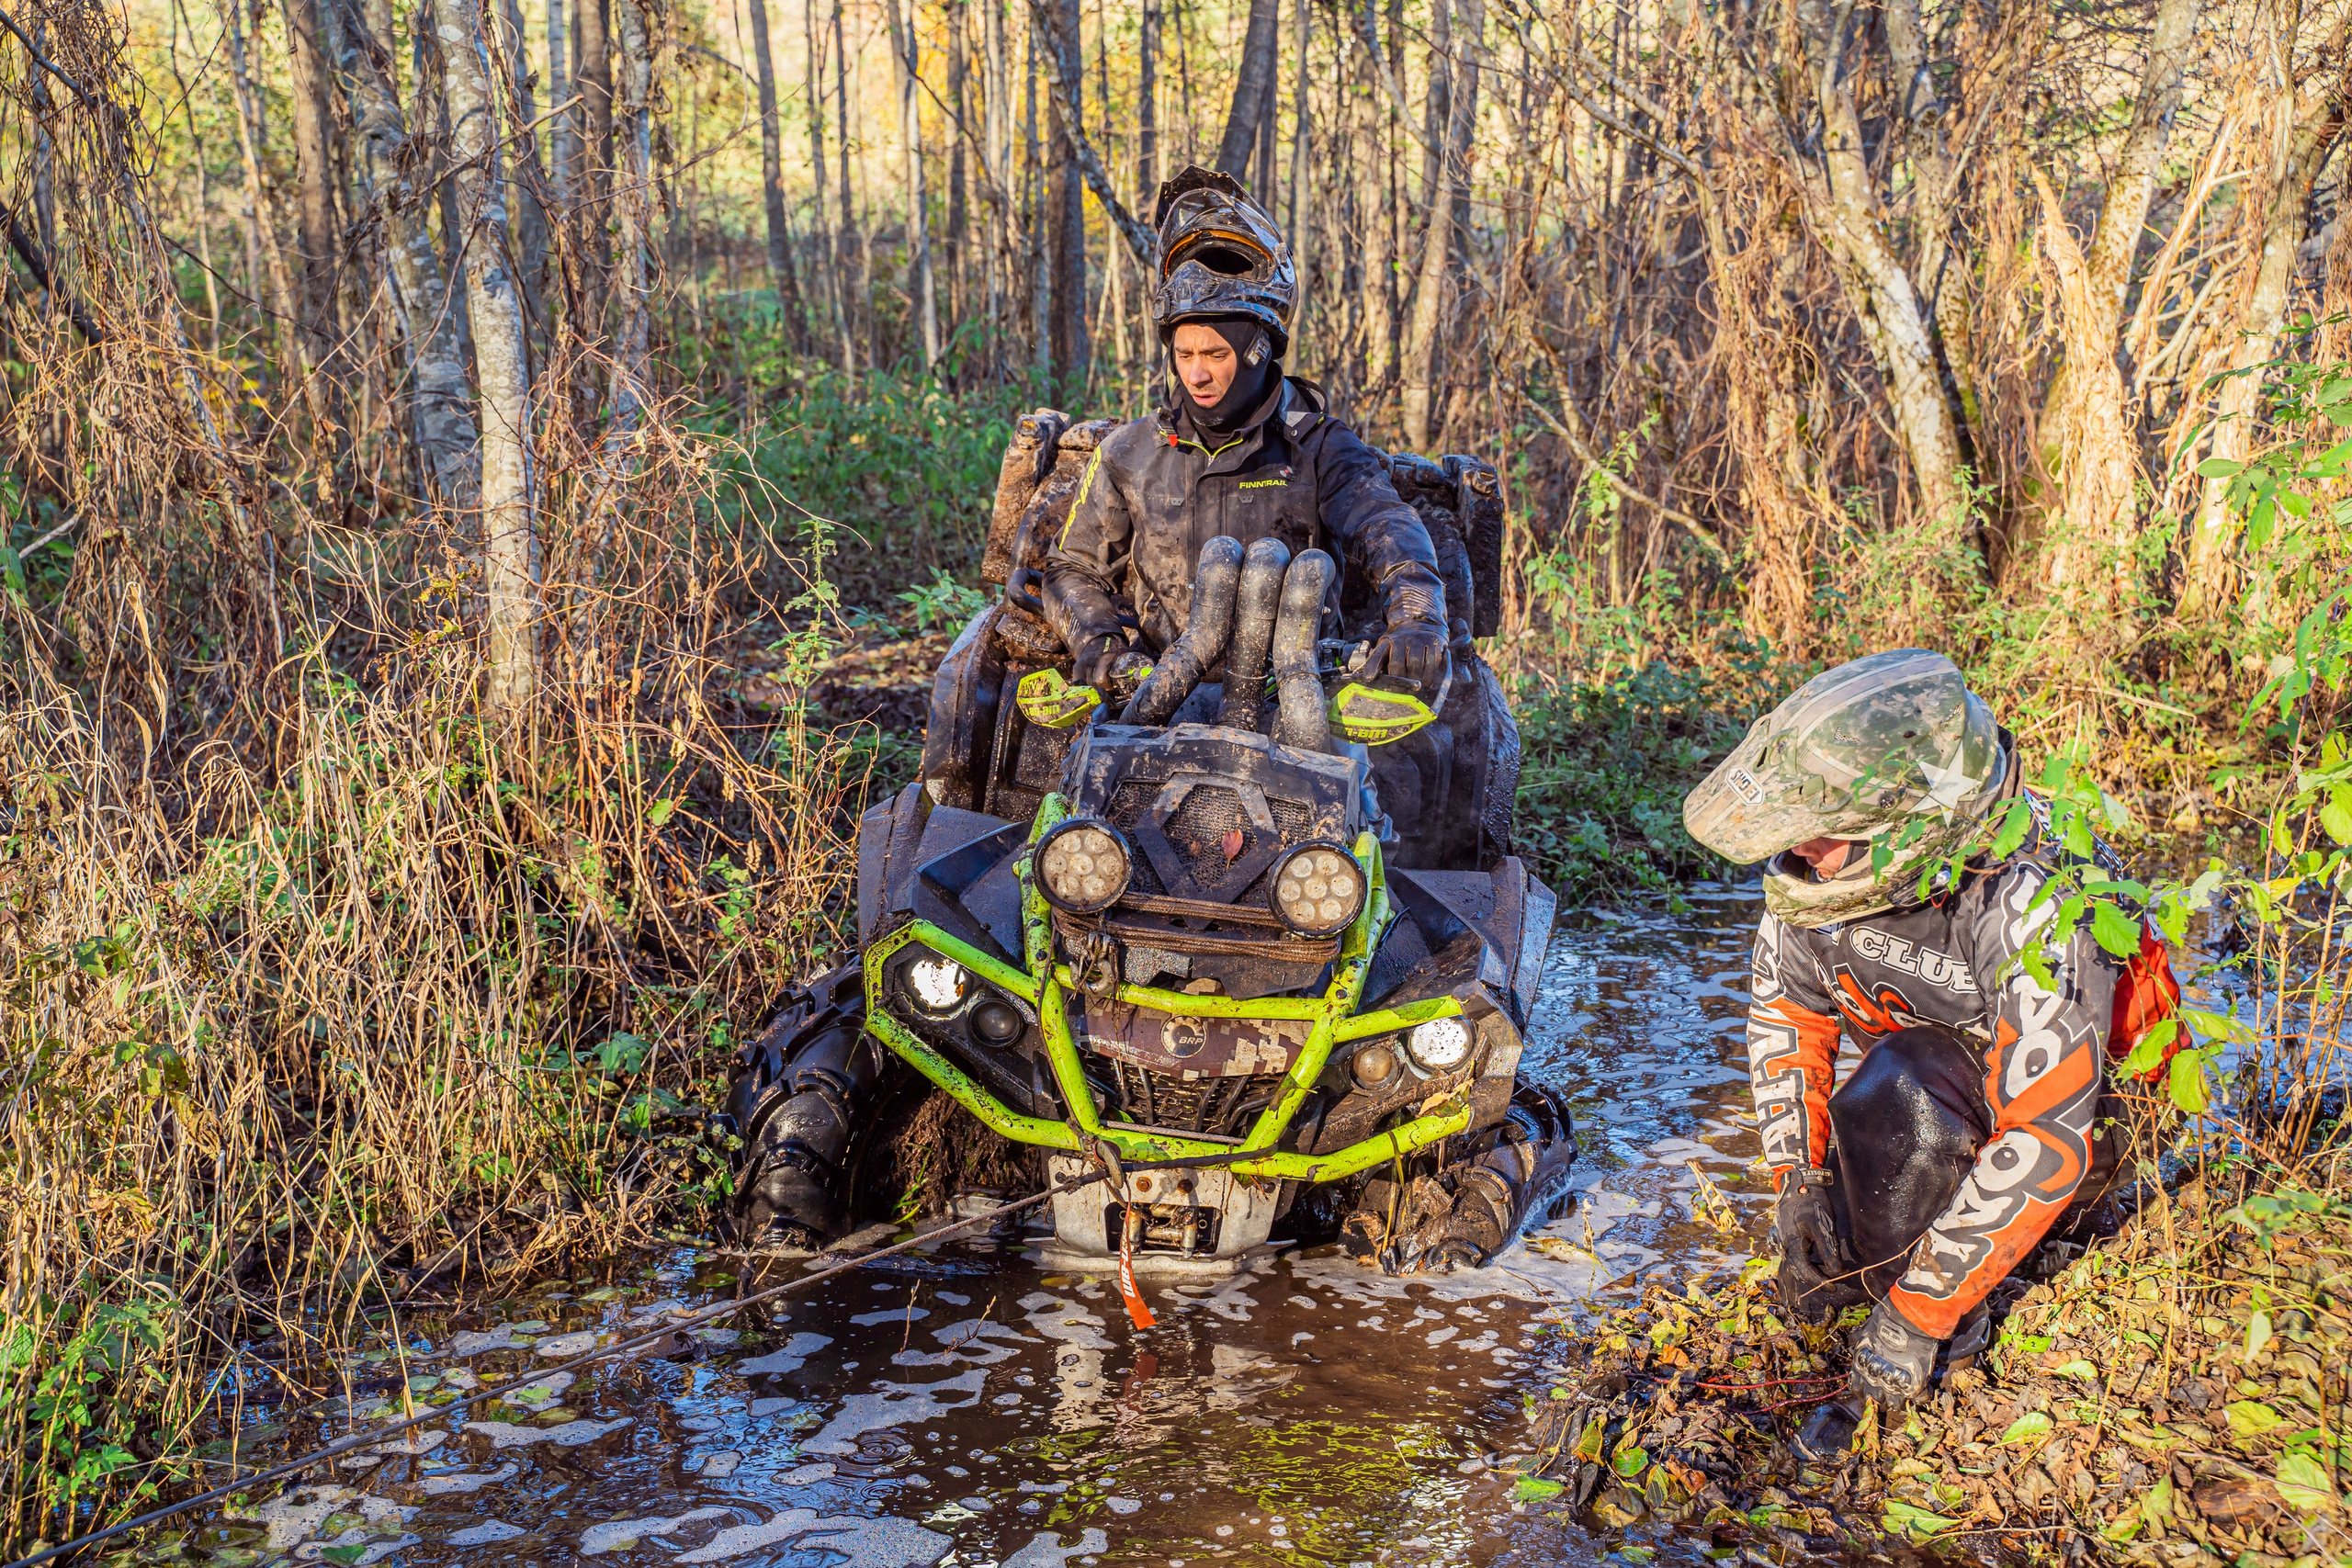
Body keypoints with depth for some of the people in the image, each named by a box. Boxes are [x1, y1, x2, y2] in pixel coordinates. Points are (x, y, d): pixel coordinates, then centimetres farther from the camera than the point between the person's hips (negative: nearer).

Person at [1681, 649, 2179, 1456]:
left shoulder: (2032, 908, -38)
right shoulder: (1813, 873, -20)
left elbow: (2045, 1139, -36)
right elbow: (1786, 1010, -3)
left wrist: (1925, 1306, -33)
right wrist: (1797, 1181, -12)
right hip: (1925, 1051, 7)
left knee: (1897, 1104, -33)